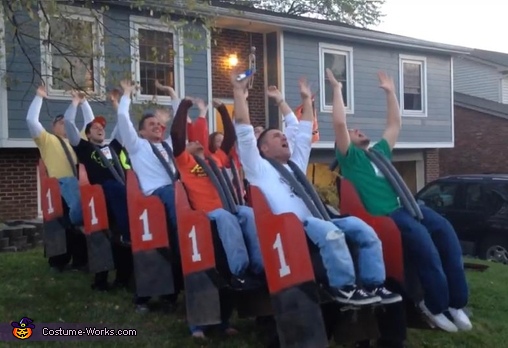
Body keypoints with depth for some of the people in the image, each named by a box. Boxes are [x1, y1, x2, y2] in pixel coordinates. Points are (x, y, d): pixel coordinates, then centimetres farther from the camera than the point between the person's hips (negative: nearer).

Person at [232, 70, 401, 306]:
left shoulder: (296, 165, 31)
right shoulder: (259, 168, 11)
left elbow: (304, 133, 36)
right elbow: (244, 129, 4)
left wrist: (306, 100, 37)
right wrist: (239, 91, 5)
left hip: (312, 222, 8)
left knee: (361, 227, -14)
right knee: (329, 230, -36)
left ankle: (373, 284, -14)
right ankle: (343, 287, -25)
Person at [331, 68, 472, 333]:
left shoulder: (380, 151, 28)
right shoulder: (349, 157, 7)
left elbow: (395, 124, 32)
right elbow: (339, 125, -6)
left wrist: (390, 92, 31)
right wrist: (337, 90, -3)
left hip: (406, 205, 7)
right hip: (383, 213, -7)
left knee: (446, 232, -15)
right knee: (423, 241, -28)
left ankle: (457, 302, -8)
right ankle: (436, 306, -11)